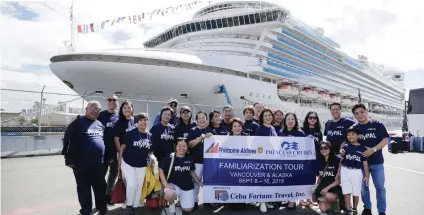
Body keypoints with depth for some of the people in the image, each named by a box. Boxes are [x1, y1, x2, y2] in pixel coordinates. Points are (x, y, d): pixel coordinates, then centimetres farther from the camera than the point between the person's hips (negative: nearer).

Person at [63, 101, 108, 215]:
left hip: (99, 163, 5)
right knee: (84, 188, 9)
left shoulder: (100, 124, 12)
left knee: (101, 187, 12)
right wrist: (69, 159, -11)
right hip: (82, 164, -4)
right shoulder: (77, 123, -5)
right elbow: (69, 142, -9)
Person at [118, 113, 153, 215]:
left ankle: (135, 206, 25)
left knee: (139, 186, 9)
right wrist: (119, 161, -6)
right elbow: (123, 147, -6)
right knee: (131, 185, -10)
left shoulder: (150, 136, 0)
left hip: (142, 165, 4)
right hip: (128, 163, -4)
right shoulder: (130, 133, -11)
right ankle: (128, 205, 12)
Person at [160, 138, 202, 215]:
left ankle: (180, 200, 37)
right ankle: (172, 203, 1)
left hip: (188, 187, 4)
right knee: (169, 195, -37)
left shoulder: (190, 159, 0)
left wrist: (198, 181, 9)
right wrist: (166, 184, -14)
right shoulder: (169, 158, -13)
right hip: (174, 184, -3)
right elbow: (161, 170, -7)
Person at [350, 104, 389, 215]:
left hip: (377, 162, -2)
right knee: (363, 186, 10)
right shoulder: (353, 128, 2)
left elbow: (385, 140, -7)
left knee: (380, 187, 4)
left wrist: (373, 149, -19)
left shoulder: (377, 125, -3)